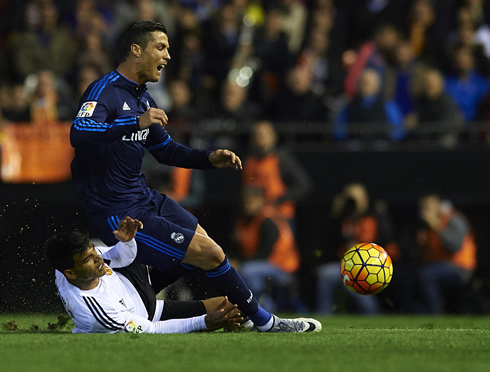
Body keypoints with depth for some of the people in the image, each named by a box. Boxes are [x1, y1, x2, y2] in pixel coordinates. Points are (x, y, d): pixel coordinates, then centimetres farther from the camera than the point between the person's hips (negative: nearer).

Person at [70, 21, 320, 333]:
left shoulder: (143, 99, 13)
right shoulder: (105, 90, -17)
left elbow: (166, 150, 25)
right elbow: (79, 134, -36)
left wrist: (209, 159, 9)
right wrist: (136, 123, -46)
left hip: (145, 199, 10)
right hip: (122, 214, -10)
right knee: (210, 254, -10)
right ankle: (264, 322, 6)